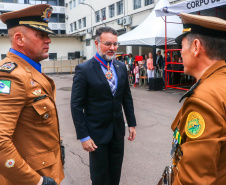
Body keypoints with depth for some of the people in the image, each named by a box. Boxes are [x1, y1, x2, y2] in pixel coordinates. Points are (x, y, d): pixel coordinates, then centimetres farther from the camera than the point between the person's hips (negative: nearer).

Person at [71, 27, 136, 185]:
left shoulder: (122, 67, 3)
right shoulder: (84, 70, -14)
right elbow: (76, 106, -13)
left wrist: (132, 124, 9)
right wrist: (83, 137, -14)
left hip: (118, 130, 5)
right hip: (97, 133, -4)